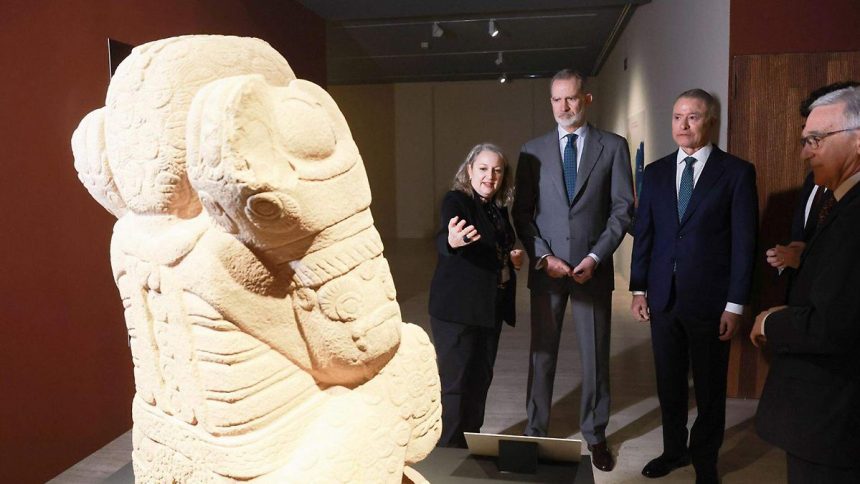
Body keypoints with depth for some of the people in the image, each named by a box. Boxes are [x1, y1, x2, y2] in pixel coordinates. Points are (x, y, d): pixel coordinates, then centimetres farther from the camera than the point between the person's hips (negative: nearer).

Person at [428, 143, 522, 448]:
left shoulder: (499, 208, 9)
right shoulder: (455, 201, -12)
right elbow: (443, 239, -32)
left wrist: (512, 258, 2)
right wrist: (452, 241, -55)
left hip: (491, 308, 7)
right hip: (458, 309, -7)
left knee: (480, 379, 16)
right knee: (457, 383, -1)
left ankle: (471, 443, 32)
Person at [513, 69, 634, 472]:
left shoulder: (613, 146, 3)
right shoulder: (533, 150, 6)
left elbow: (623, 209, 0)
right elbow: (522, 212, 3)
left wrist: (595, 257, -10)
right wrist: (543, 256, -9)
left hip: (593, 268, 0)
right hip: (546, 268, 1)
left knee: (595, 355, 8)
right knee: (542, 353, 8)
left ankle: (595, 435, 23)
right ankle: (535, 431, 21)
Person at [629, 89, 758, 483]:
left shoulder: (736, 172, -5)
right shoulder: (656, 172, 7)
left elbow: (744, 242, -7)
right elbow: (643, 233, 7)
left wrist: (735, 305, -10)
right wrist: (639, 289, 3)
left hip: (710, 301, -3)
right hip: (663, 298, 3)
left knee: (710, 389, 12)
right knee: (669, 383, 15)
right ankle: (674, 451, 34)